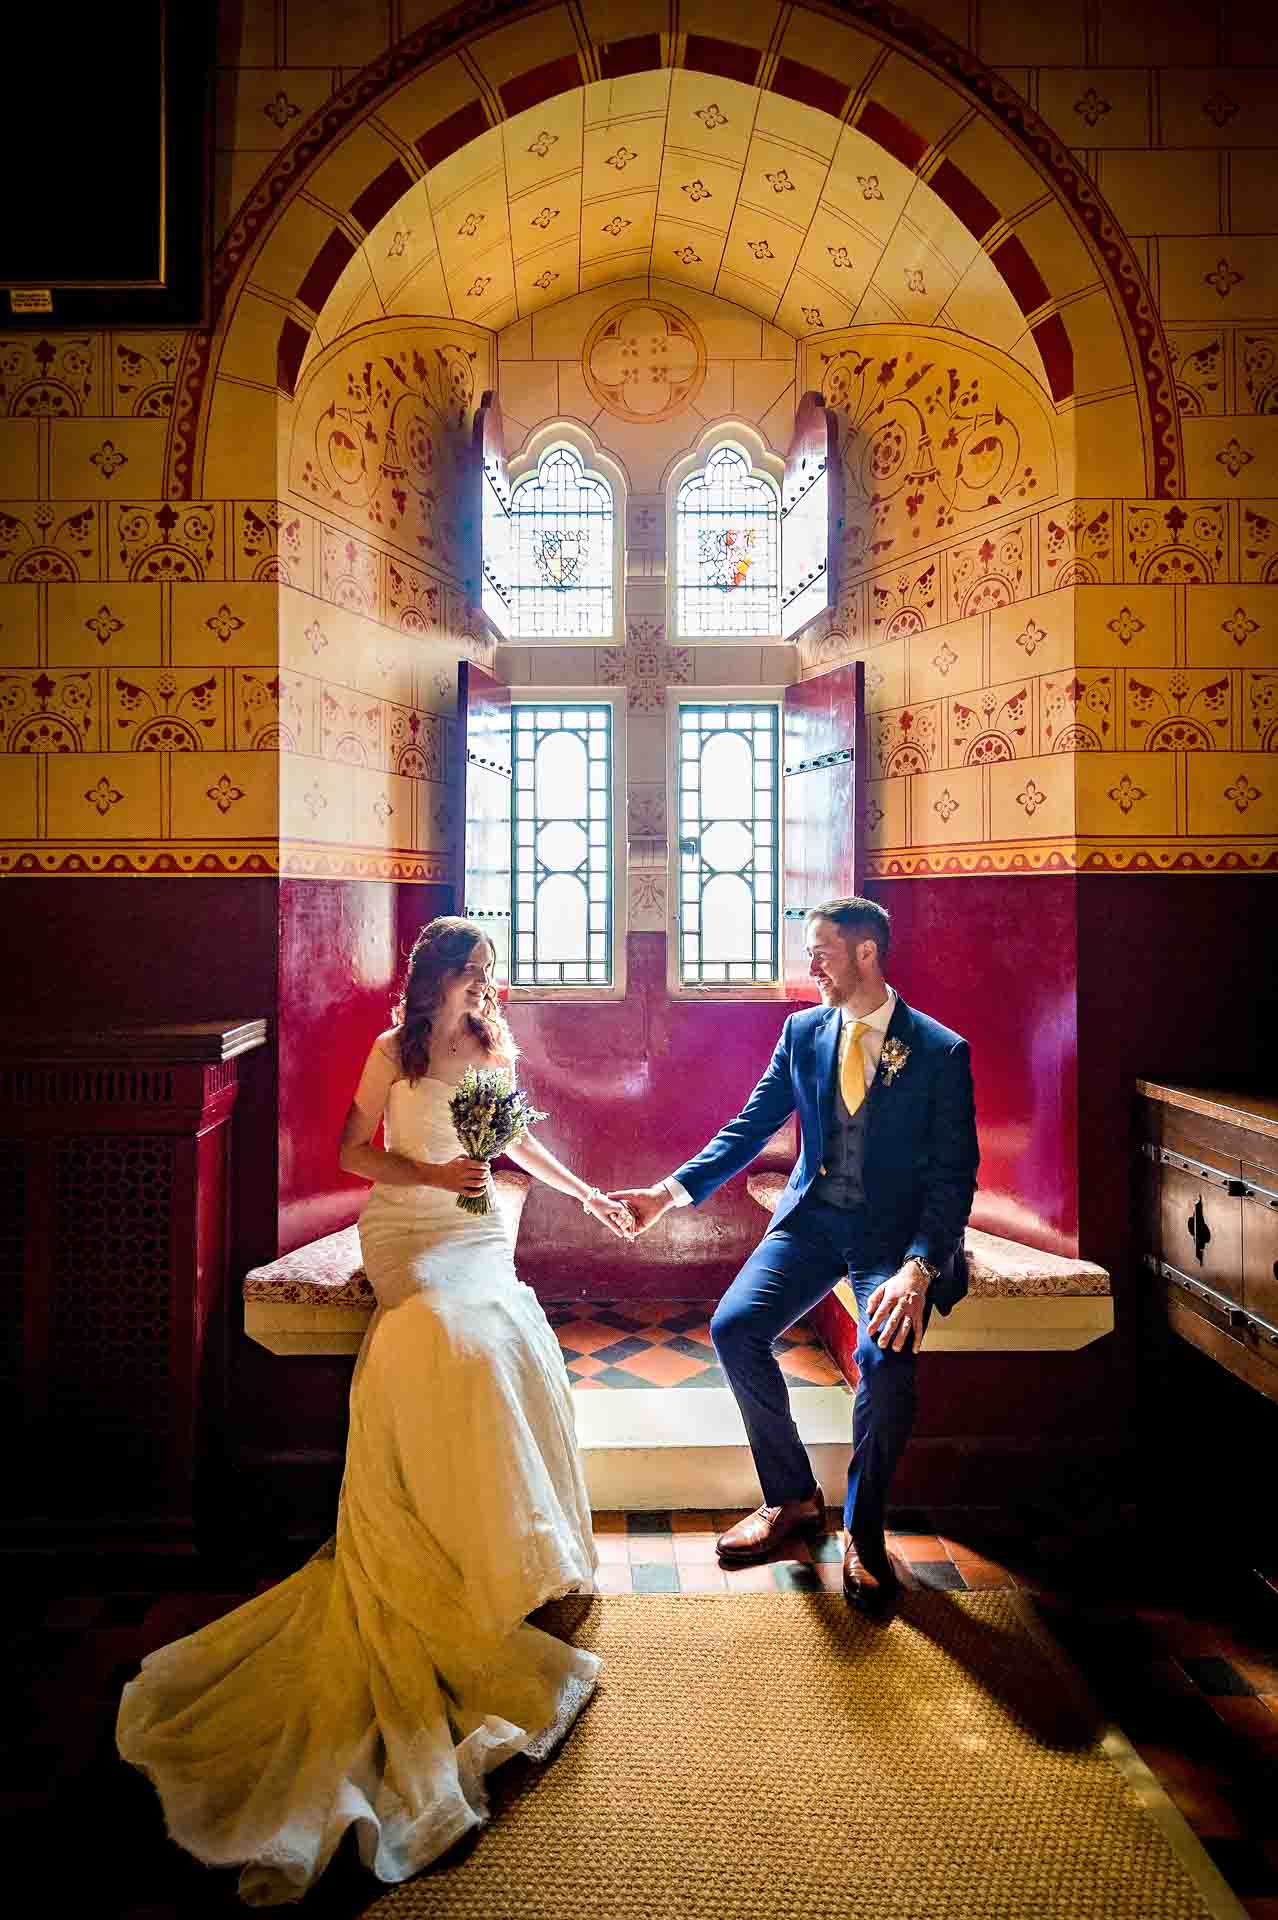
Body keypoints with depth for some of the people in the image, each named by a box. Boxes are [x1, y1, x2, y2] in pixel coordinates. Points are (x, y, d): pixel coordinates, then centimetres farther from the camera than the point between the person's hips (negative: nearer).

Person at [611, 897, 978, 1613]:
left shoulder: (941, 1051, -7)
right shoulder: (803, 1031, 4)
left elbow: (954, 1175, -10)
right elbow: (751, 1127, 5)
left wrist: (917, 1268, -25)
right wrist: (671, 1191, -7)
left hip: (894, 1230, -4)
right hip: (811, 1218, 4)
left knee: (885, 1355, -28)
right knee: (733, 1327, -15)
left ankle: (864, 1531, 1)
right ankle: (793, 1499, 8)